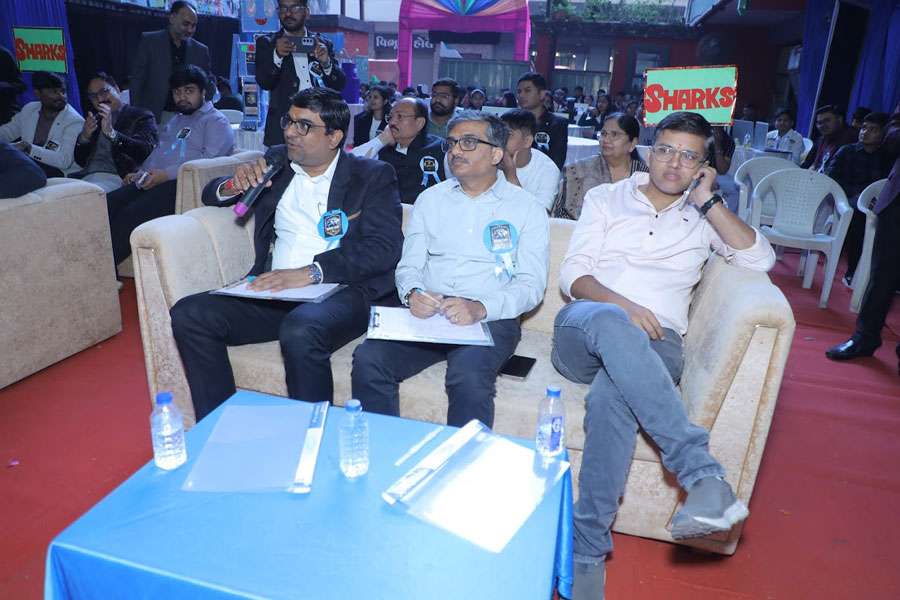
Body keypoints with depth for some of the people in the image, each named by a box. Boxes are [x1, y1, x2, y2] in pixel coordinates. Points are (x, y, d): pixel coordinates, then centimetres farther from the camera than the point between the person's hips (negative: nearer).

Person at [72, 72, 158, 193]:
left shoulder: (141, 116, 7)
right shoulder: (96, 119, 25)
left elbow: (146, 151, -12)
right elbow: (80, 161, 21)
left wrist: (111, 132, -21)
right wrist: (84, 137, 1)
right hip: (86, 177, 6)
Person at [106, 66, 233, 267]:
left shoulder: (216, 121, 5)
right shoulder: (175, 121, 34)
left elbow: (211, 159, -12)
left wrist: (166, 174, -18)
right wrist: (139, 173, 13)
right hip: (151, 182, 8)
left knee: (130, 214, -31)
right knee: (107, 204, -18)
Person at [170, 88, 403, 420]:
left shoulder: (373, 176, 4)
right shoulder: (277, 161, 18)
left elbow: (385, 247, -10)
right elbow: (211, 195, 27)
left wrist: (310, 272, -21)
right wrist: (235, 184, 1)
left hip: (341, 291, -5)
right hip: (273, 290, 5)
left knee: (300, 331, -36)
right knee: (189, 314, -17)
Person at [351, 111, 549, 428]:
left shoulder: (527, 209, 7)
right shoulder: (430, 199, 17)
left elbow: (531, 284, -2)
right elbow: (408, 265, 13)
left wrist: (481, 308, -20)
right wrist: (413, 294, -11)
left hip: (491, 319, -3)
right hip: (426, 313, 3)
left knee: (468, 377, -34)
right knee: (368, 360, -22)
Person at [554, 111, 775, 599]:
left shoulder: (703, 217, 21)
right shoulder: (606, 198, 18)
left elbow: (761, 260, 4)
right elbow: (572, 275, 6)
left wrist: (708, 201, 4)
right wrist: (621, 305, -14)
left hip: (654, 344, 0)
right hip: (584, 331, 0)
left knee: (610, 395, -37)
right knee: (608, 321, -39)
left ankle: (585, 552, -29)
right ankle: (705, 476, -42)